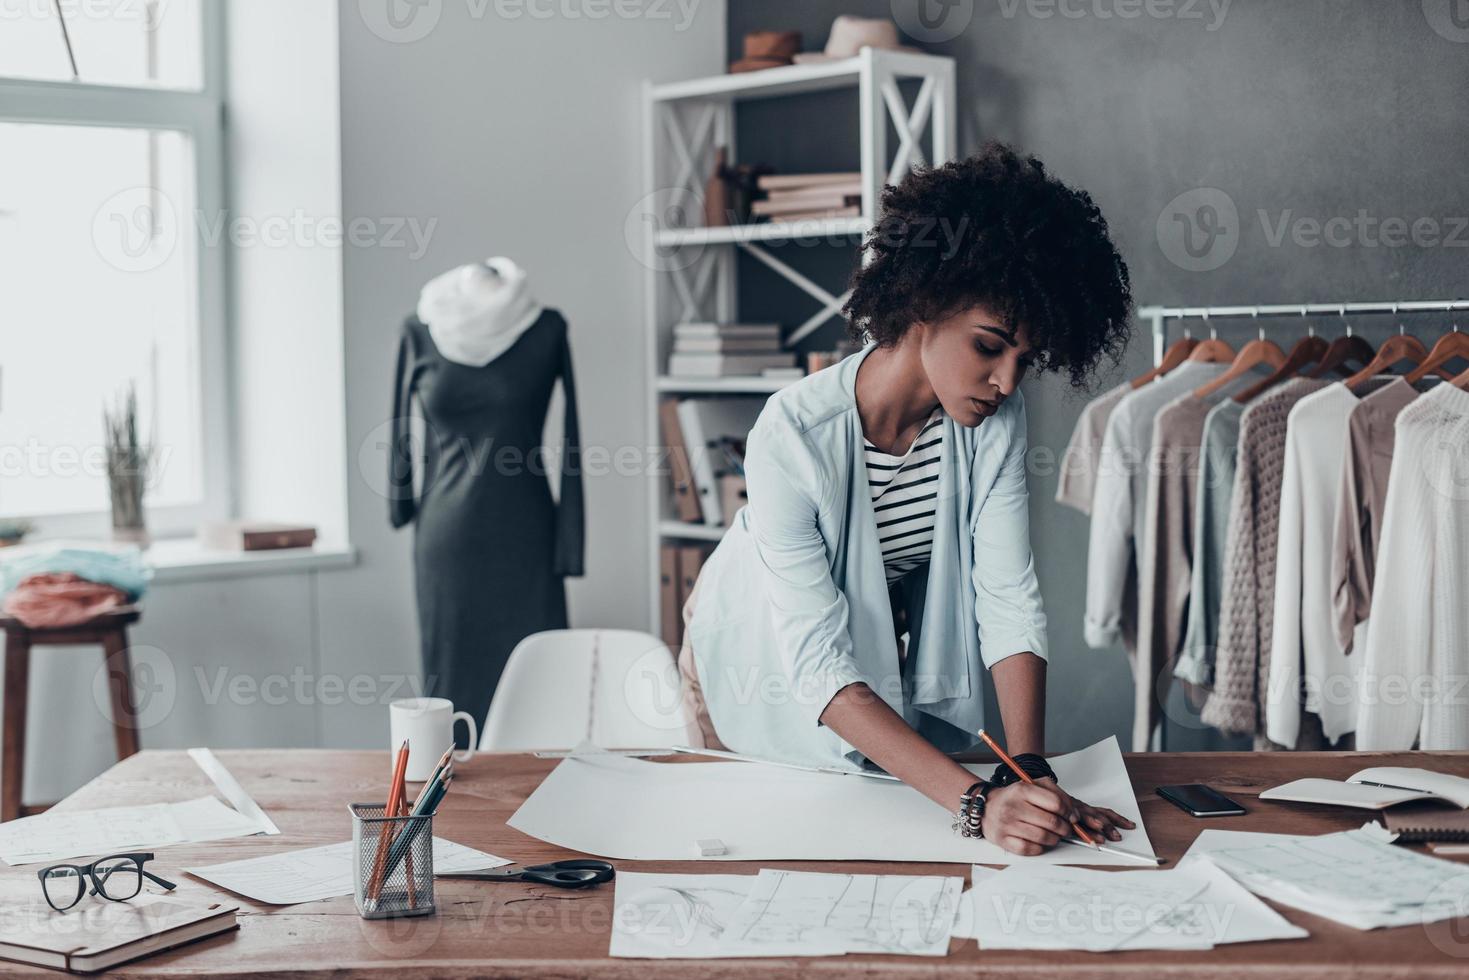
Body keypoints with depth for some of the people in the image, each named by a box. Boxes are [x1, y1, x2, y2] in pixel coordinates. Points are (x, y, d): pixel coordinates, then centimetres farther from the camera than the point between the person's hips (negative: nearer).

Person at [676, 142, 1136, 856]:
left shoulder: (995, 421, -22)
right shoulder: (794, 435, -37)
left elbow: (1008, 599, -23)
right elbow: (821, 666, -40)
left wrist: (1029, 768, -37)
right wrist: (977, 801, -48)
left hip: (901, 672, 4)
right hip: (764, 659, -3)